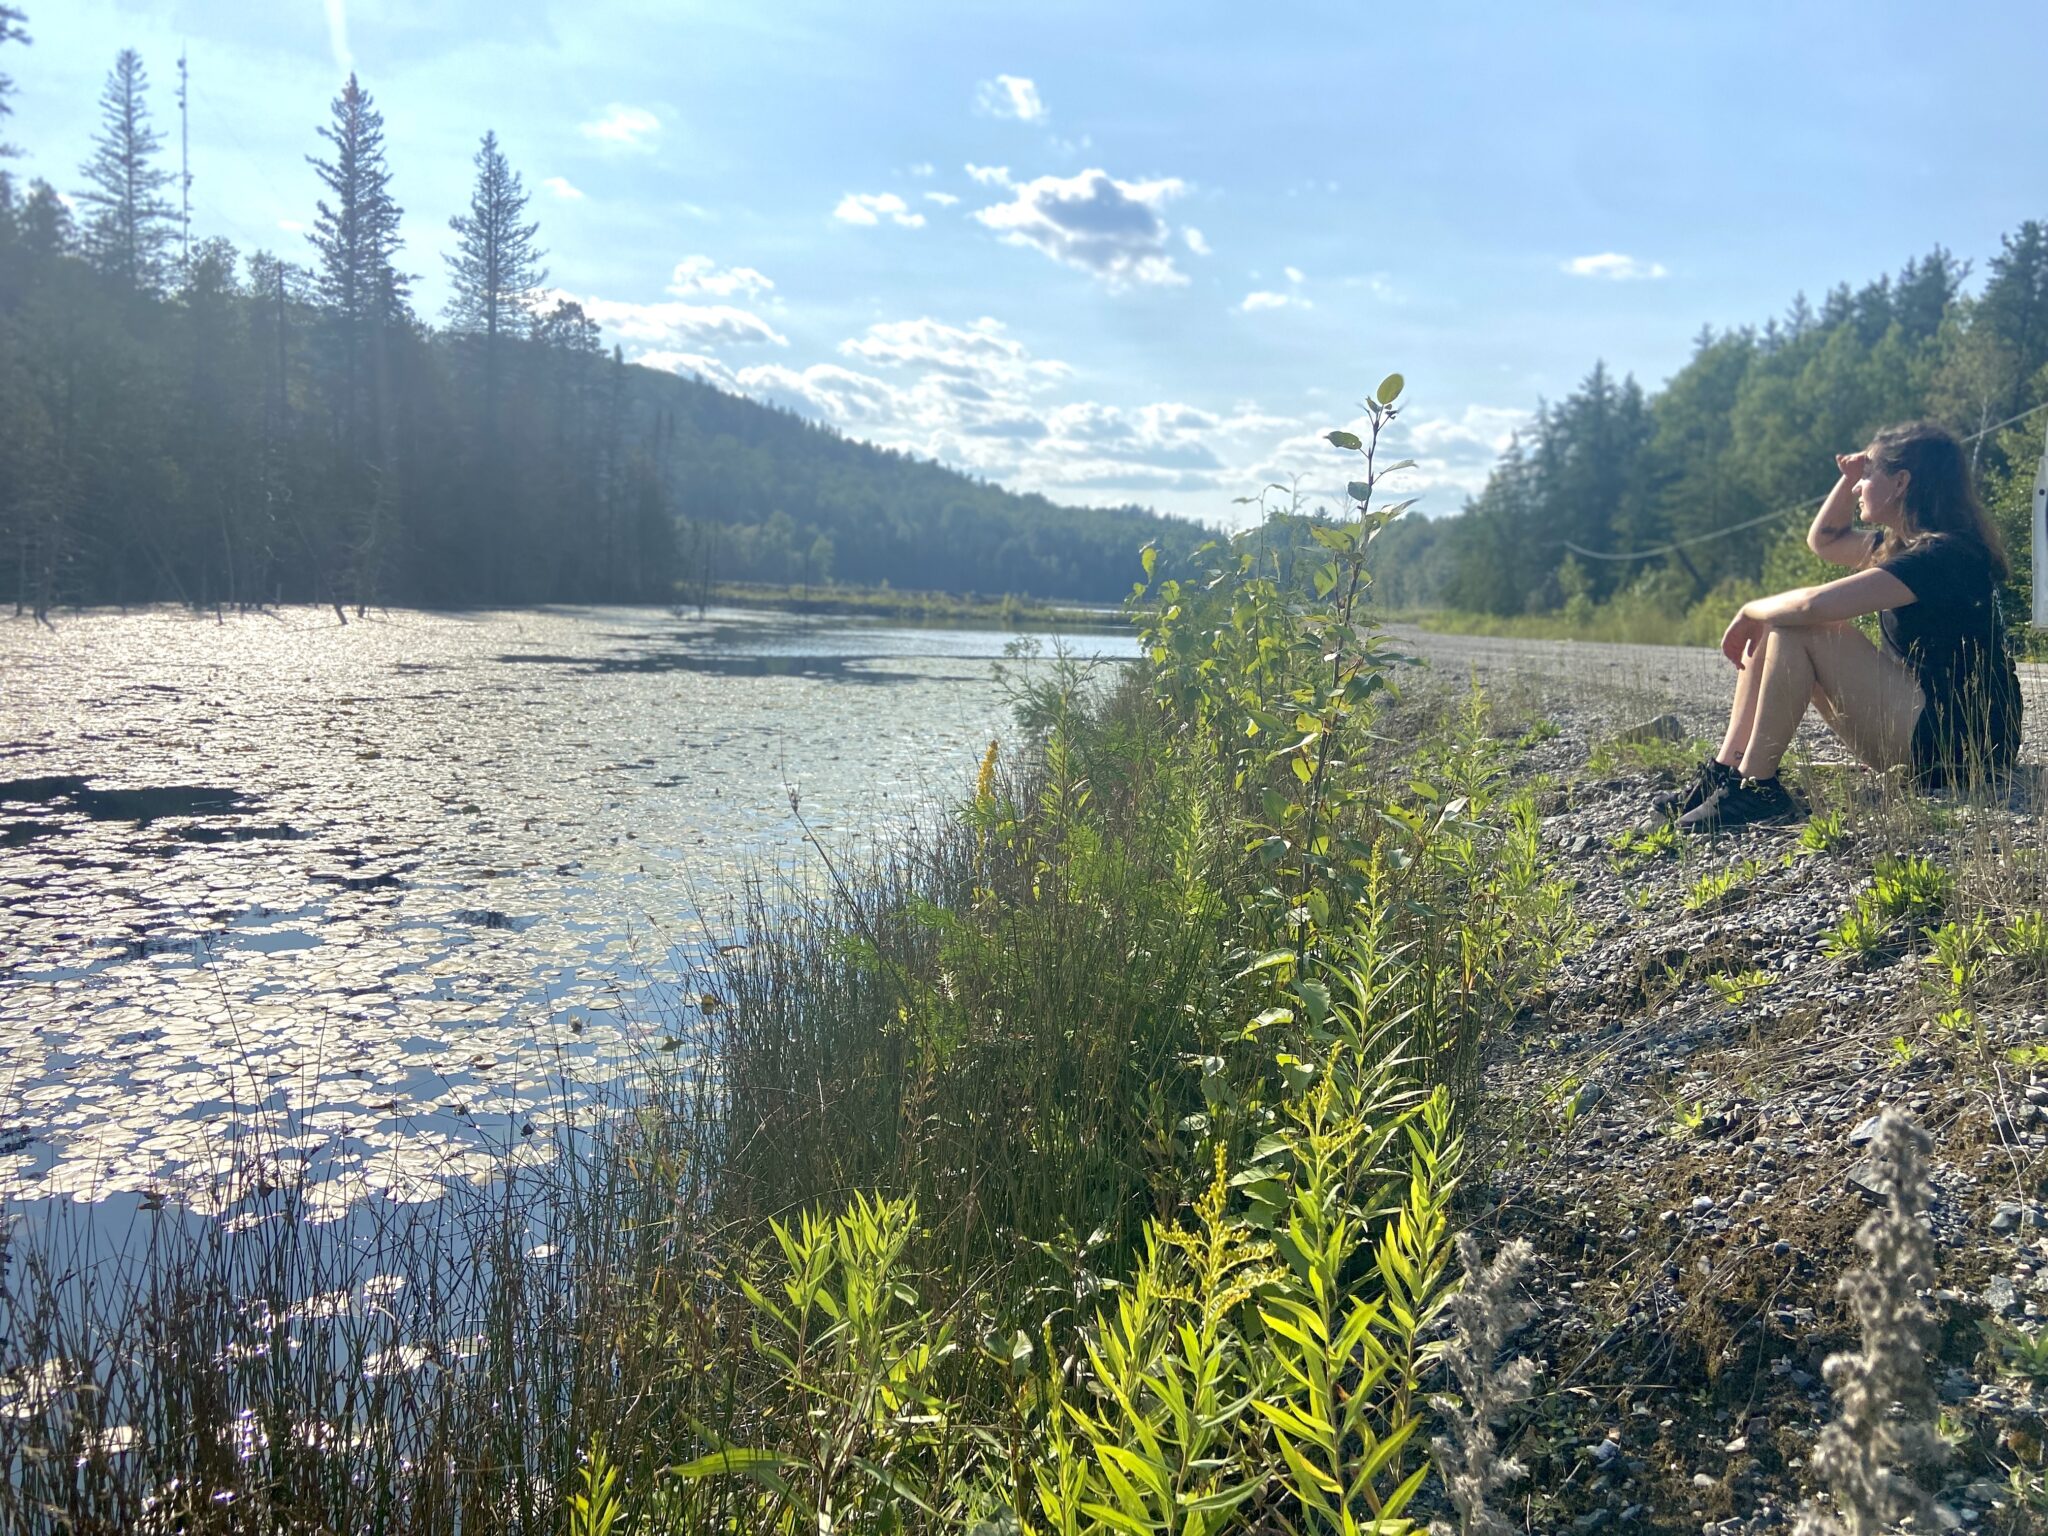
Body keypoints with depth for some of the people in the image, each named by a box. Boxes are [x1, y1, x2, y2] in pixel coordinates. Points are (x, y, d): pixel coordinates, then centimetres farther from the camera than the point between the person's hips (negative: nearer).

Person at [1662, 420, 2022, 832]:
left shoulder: (1943, 553, -20)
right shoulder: (1900, 544, 10)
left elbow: (1815, 604, -29)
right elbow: (1823, 542, 26)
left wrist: (1750, 612, -11)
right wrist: (1850, 476, 11)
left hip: (1960, 742, -10)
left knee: (1798, 628, -19)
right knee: (1773, 627, 6)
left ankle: (1755, 787, -18)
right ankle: (1724, 772, -1)